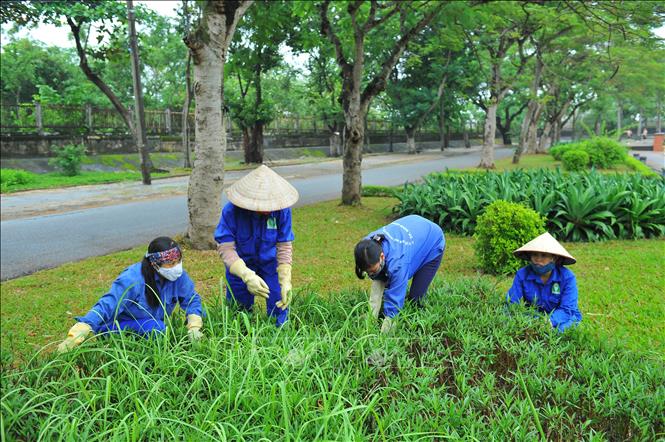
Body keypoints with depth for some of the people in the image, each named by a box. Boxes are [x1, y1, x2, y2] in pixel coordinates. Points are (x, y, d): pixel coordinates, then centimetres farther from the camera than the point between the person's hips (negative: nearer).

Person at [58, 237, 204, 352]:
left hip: (152, 326, 7)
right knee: (156, 328, -31)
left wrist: (194, 327, -20)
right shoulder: (133, 279, -29)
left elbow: (192, 299, -3)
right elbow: (106, 306, -33)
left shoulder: (178, 275, -14)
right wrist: (74, 337, -41)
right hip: (121, 327, -7)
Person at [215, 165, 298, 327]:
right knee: (239, 309, 8)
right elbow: (225, 247, -28)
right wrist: (247, 276, -41)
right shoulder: (231, 210, -29)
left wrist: (286, 282, -25)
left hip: (270, 263, 1)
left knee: (279, 305, 0)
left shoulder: (282, 210, -25)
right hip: (240, 264, -1)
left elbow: (284, 246, -17)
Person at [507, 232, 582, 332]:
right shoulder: (522, 275, -11)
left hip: (559, 319, -2)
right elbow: (511, 303, -13)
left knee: (560, 328, -34)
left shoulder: (567, 277, -16)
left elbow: (567, 310, -20)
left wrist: (548, 321, -40)